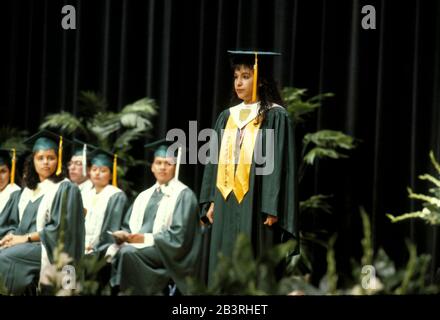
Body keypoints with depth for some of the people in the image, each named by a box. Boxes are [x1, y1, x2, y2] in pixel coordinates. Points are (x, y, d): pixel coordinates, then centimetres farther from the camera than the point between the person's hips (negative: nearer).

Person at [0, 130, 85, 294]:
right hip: (27, 244, 7)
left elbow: (60, 227, -11)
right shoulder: (29, 190, 18)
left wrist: (25, 238, -13)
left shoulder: (65, 188, -4)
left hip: (50, 248, -7)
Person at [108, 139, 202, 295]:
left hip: (168, 253, -6)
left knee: (129, 253, -33)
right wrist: (124, 235, -5)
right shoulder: (144, 196, 21)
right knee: (114, 253, -25)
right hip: (138, 246, 6)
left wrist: (146, 238, -16)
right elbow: (129, 226, 19)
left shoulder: (183, 195, 1)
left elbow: (178, 235, -9)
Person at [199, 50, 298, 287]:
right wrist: (211, 202, 9)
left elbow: (279, 162, -9)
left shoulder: (275, 116, -3)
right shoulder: (227, 117, 15)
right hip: (226, 206, 6)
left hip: (256, 204, -6)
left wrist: (272, 208, -15)